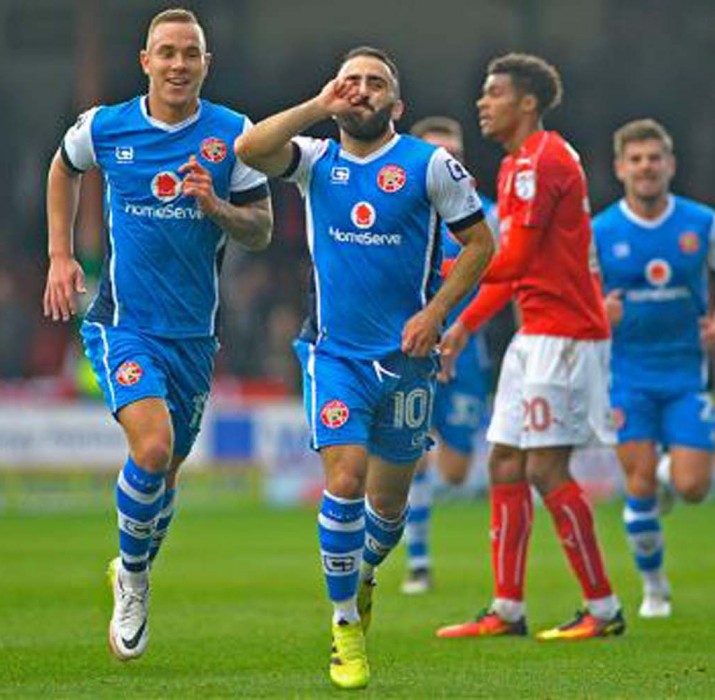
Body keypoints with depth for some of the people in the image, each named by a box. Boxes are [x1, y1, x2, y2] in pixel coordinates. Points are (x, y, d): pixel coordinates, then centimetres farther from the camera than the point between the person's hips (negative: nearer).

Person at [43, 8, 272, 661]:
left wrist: (215, 206, -20)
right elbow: (64, 168, 20)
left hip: (195, 330, 2)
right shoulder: (104, 128, -3)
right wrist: (61, 256, 14)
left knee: (168, 466, 12)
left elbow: (261, 231, 0)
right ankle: (133, 576, 0)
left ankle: (133, 575, 39)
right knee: (153, 446, -23)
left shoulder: (233, 134, -3)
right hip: (123, 321, -2)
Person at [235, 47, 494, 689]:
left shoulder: (430, 165, -2)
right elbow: (249, 149, -16)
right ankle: (345, 626, -3)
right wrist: (320, 106, -14)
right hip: (335, 352, 0)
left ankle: (363, 575, 43)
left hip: (405, 356, 0)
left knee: (388, 502, 10)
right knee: (344, 480, -16)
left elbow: (480, 241, 3)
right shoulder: (317, 160, 3)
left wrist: (436, 312, -7)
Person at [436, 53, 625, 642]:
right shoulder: (518, 163, 18)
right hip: (536, 333, 10)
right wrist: (465, 325, 19)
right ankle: (507, 610, 11)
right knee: (505, 465, 8)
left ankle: (603, 609, -4)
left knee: (545, 468, -10)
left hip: (562, 333, -10)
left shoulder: (539, 161, -15)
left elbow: (512, 261, -20)